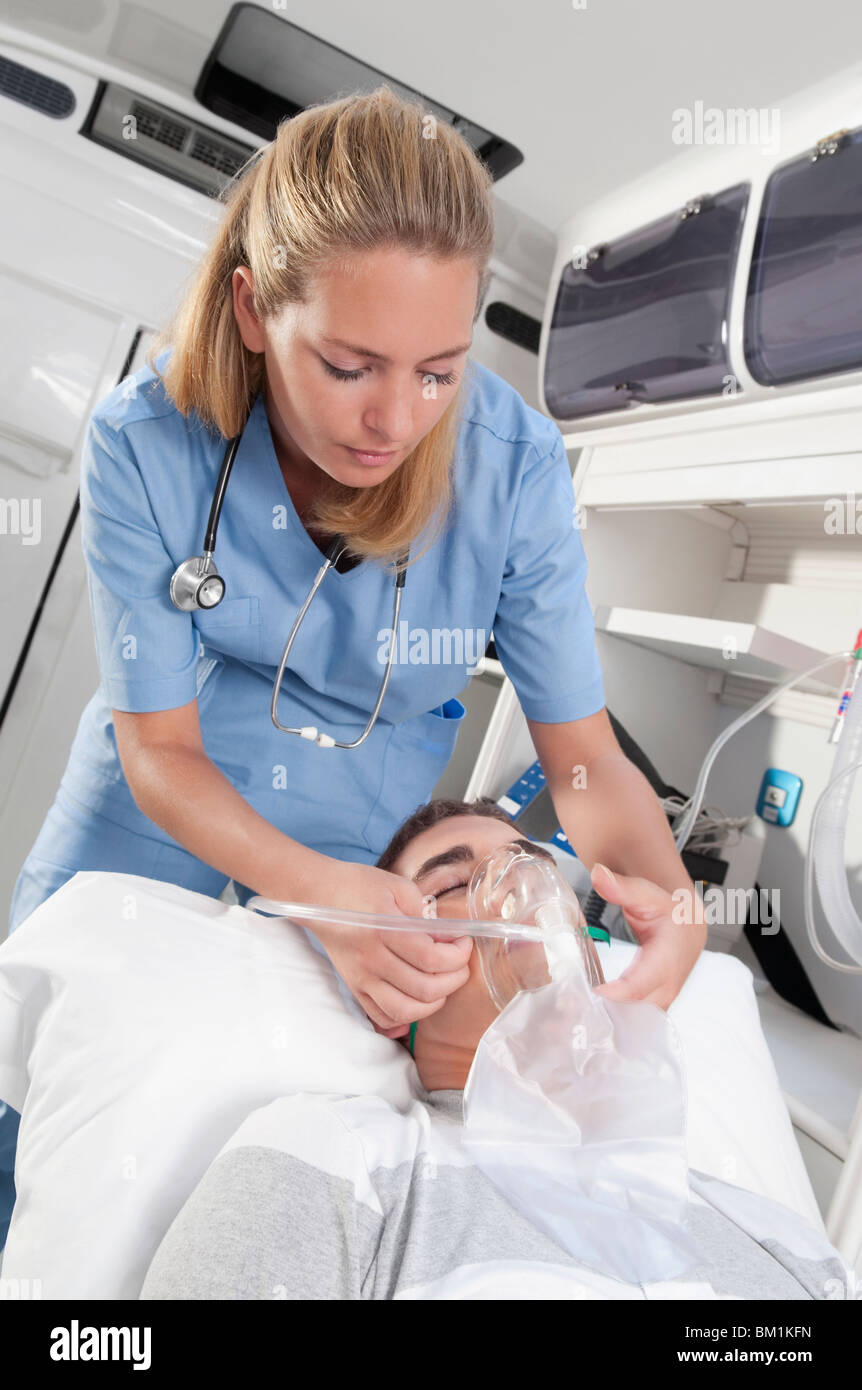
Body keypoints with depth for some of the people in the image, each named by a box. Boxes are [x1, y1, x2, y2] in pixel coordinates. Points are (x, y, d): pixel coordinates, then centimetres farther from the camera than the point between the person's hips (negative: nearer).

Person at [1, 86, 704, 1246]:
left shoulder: (514, 465, -20)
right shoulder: (144, 443, -21)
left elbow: (584, 760, -13)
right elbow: (159, 749, -16)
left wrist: (674, 906, -31)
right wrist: (322, 890, -31)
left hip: (372, 901, 0)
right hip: (140, 866, 1)